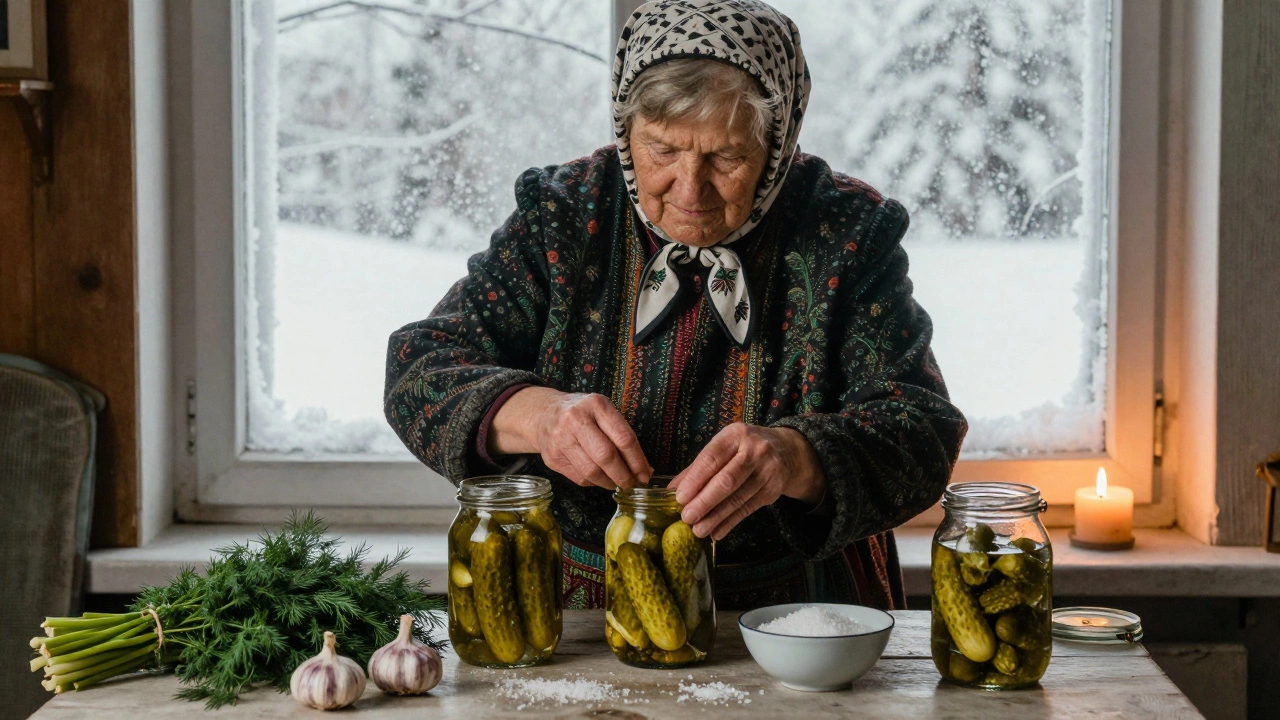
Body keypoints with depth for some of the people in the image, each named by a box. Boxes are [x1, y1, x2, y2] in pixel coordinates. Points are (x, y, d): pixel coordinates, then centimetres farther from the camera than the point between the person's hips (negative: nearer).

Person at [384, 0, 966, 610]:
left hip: (787, 612, 0)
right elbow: (422, 369, -4)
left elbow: (920, 430, -11)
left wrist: (794, 458, -33)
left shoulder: (848, 234, -4)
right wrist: (533, 414, -26)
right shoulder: (563, 214, 0)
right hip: (574, 609, 1)